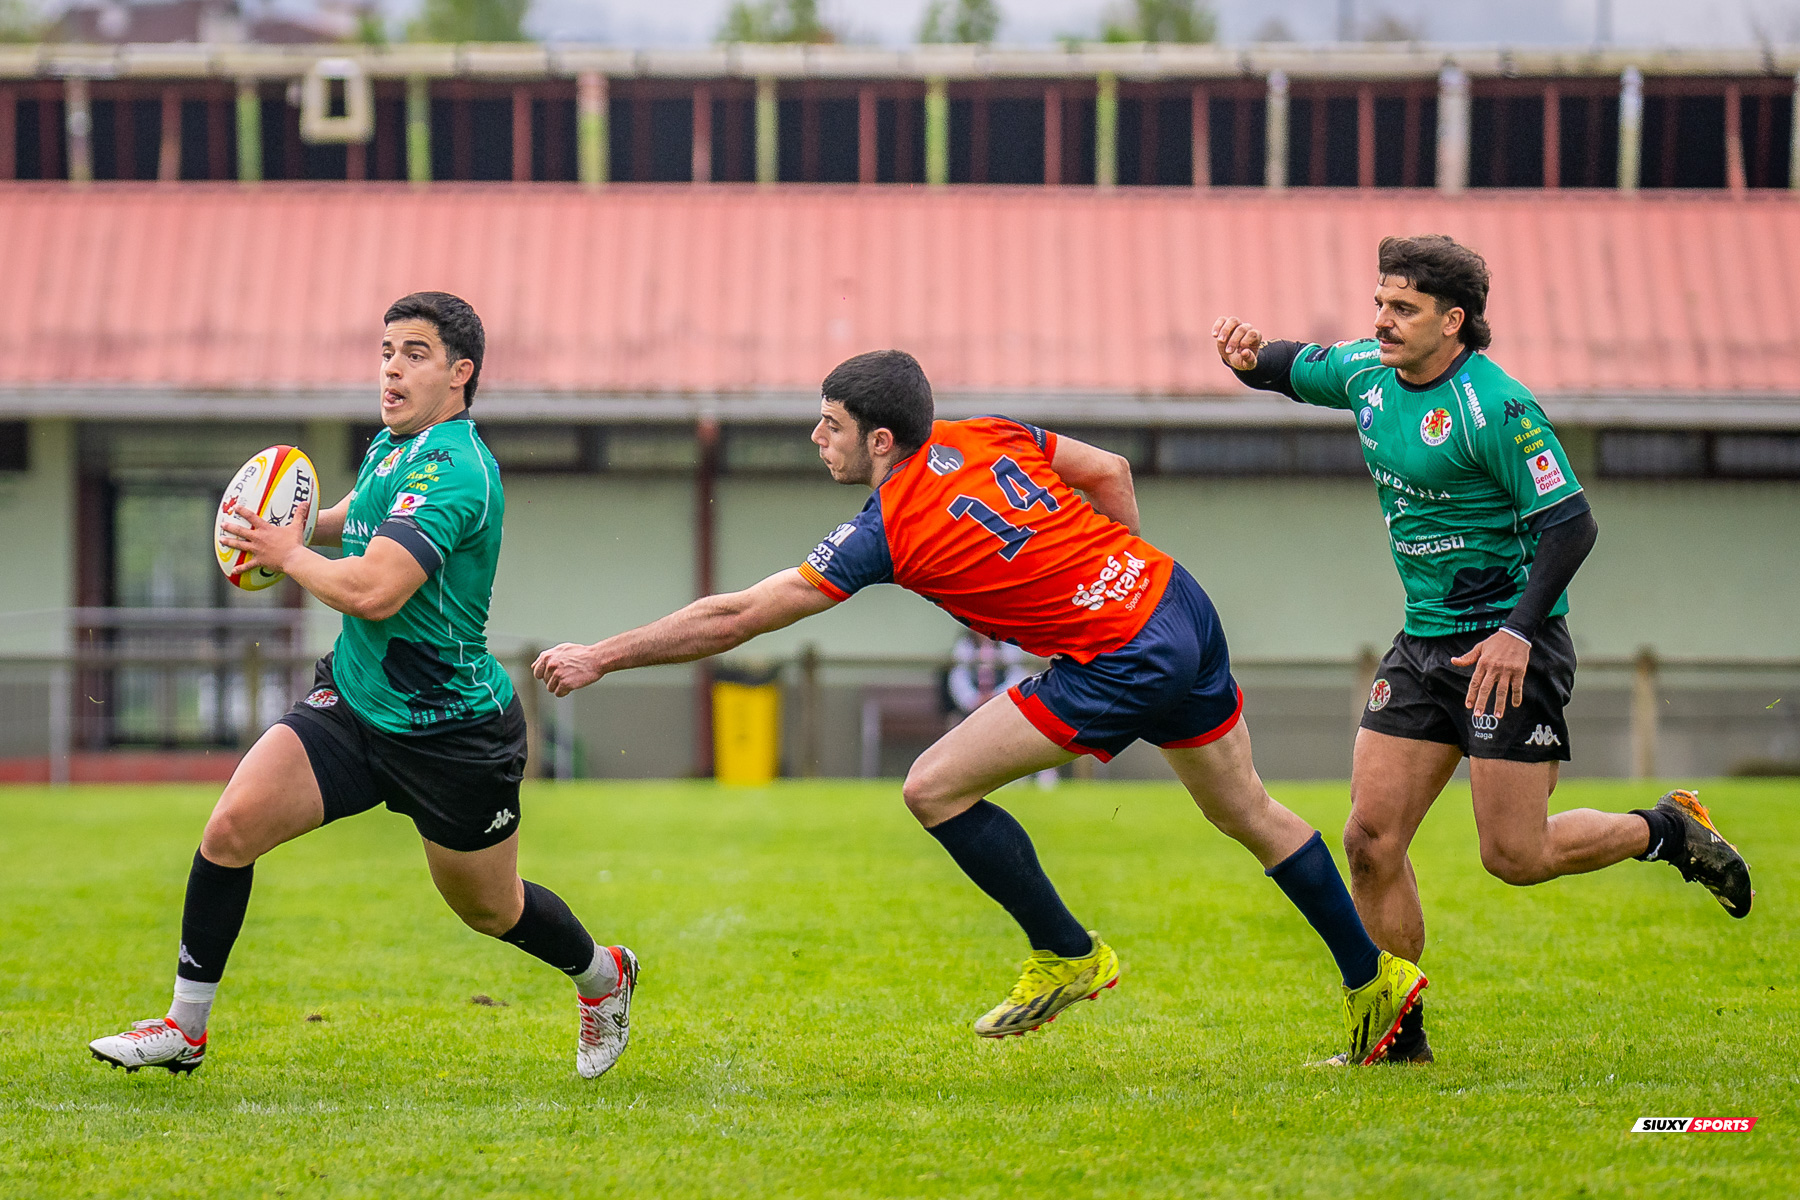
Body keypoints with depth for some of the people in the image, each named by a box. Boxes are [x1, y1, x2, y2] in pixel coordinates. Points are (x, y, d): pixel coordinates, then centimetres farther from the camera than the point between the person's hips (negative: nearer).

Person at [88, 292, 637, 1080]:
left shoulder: (452, 470, -25)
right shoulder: (391, 448, 4)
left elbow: (374, 592, -36)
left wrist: (286, 553, -19)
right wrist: (310, 524, 8)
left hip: (451, 733, -7)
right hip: (353, 702, 7)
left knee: (488, 908, 13)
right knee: (233, 824, -12)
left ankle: (602, 975, 44)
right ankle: (185, 1028, -2)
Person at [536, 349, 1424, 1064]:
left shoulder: (890, 531, -16)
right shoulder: (984, 437, 3)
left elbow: (734, 619, -13)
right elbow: (1110, 473, 16)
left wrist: (600, 658, -7)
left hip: (1124, 662, -9)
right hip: (1176, 600, 9)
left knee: (934, 788, -5)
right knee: (1245, 811, 24)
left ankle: (1067, 955, 8)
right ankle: (1374, 979, 32)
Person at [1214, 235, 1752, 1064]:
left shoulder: (1495, 406, -19)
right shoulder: (1369, 374, 3)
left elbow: (1571, 523, -19)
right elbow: (1294, 370, 22)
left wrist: (1519, 631, -28)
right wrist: (1251, 356, -2)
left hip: (1508, 648, -7)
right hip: (1424, 644, 7)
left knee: (1513, 855, -6)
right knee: (1371, 839, -1)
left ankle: (1666, 831, 19)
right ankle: (1400, 1034, 9)